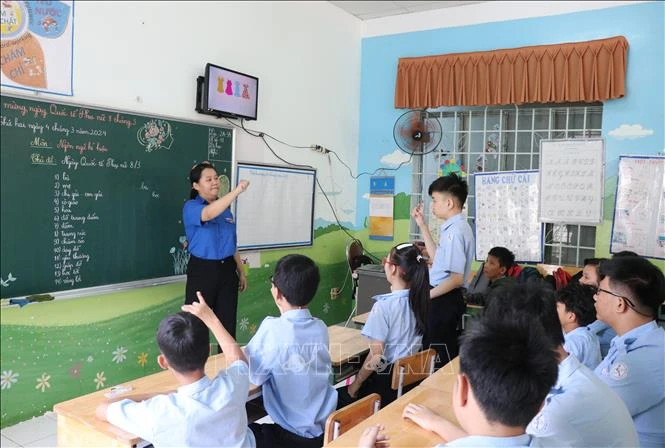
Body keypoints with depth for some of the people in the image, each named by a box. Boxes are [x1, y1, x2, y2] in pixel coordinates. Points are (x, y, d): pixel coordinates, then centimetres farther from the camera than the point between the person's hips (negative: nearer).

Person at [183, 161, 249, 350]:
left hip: (227, 270, 6)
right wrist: (236, 190, -40)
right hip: (202, 270, -5)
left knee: (228, 322, 13)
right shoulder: (191, 207, -9)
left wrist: (241, 271, 16)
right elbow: (209, 213, -33)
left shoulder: (226, 209, 10)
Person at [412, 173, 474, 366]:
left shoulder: (455, 231, -22)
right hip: (443, 298, 10)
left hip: (444, 301, -10)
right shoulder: (454, 227, 10)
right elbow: (439, 259, 21)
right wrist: (423, 226, 19)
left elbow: (456, 278, -24)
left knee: (441, 359, -1)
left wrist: (427, 296, -14)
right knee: (446, 356, 19)